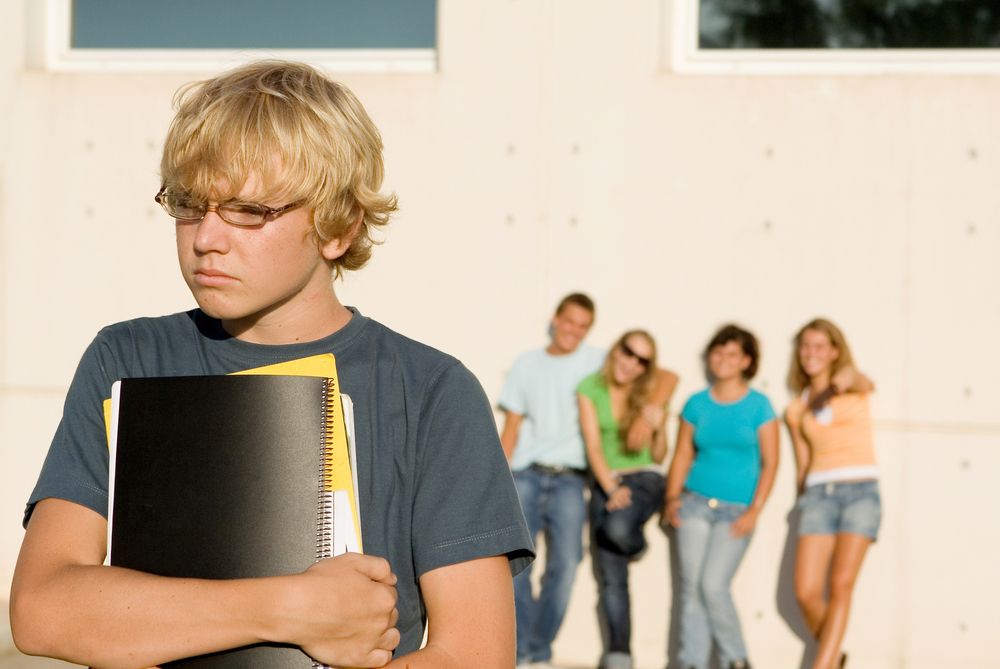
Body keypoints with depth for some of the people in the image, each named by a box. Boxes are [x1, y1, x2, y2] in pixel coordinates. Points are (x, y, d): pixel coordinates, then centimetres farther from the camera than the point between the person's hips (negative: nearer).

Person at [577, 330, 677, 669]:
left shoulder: (651, 395, -1)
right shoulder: (591, 389, -2)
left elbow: (658, 456, 3)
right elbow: (593, 446, -7)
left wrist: (659, 428, -16)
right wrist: (611, 489, -17)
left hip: (644, 479, -1)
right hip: (605, 482, 1)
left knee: (618, 529, -33)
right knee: (610, 578, -5)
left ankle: (637, 545, 4)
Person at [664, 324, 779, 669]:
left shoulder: (758, 406, 0)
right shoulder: (697, 404, 9)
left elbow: (770, 462, -1)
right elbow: (682, 456, 12)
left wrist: (754, 510, -9)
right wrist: (672, 497, -2)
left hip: (736, 510, -3)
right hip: (695, 502, 3)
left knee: (713, 585, -14)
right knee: (691, 585, -2)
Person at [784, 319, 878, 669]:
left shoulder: (853, 387, 6)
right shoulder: (797, 410, 17)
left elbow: (866, 383, -20)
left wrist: (846, 378, -43)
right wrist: (803, 500, 9)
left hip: (860, 490, -3)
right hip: (818, 494, 3)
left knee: (841, 584, -16)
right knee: (806, 592, -8)